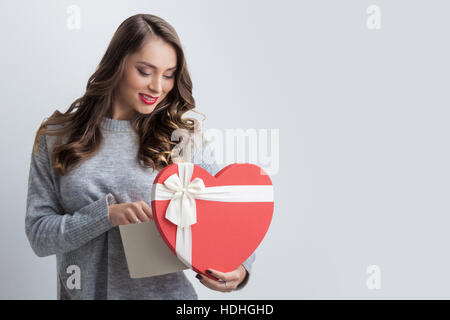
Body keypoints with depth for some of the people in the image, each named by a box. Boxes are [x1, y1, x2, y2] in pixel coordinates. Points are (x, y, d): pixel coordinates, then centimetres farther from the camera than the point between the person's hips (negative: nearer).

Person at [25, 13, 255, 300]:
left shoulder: (181, 139, -5)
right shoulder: (56, 136, -3)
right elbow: (38, 234, -5)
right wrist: (107, 214, -20)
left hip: (165, 290, 0)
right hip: (82, 292, 1)